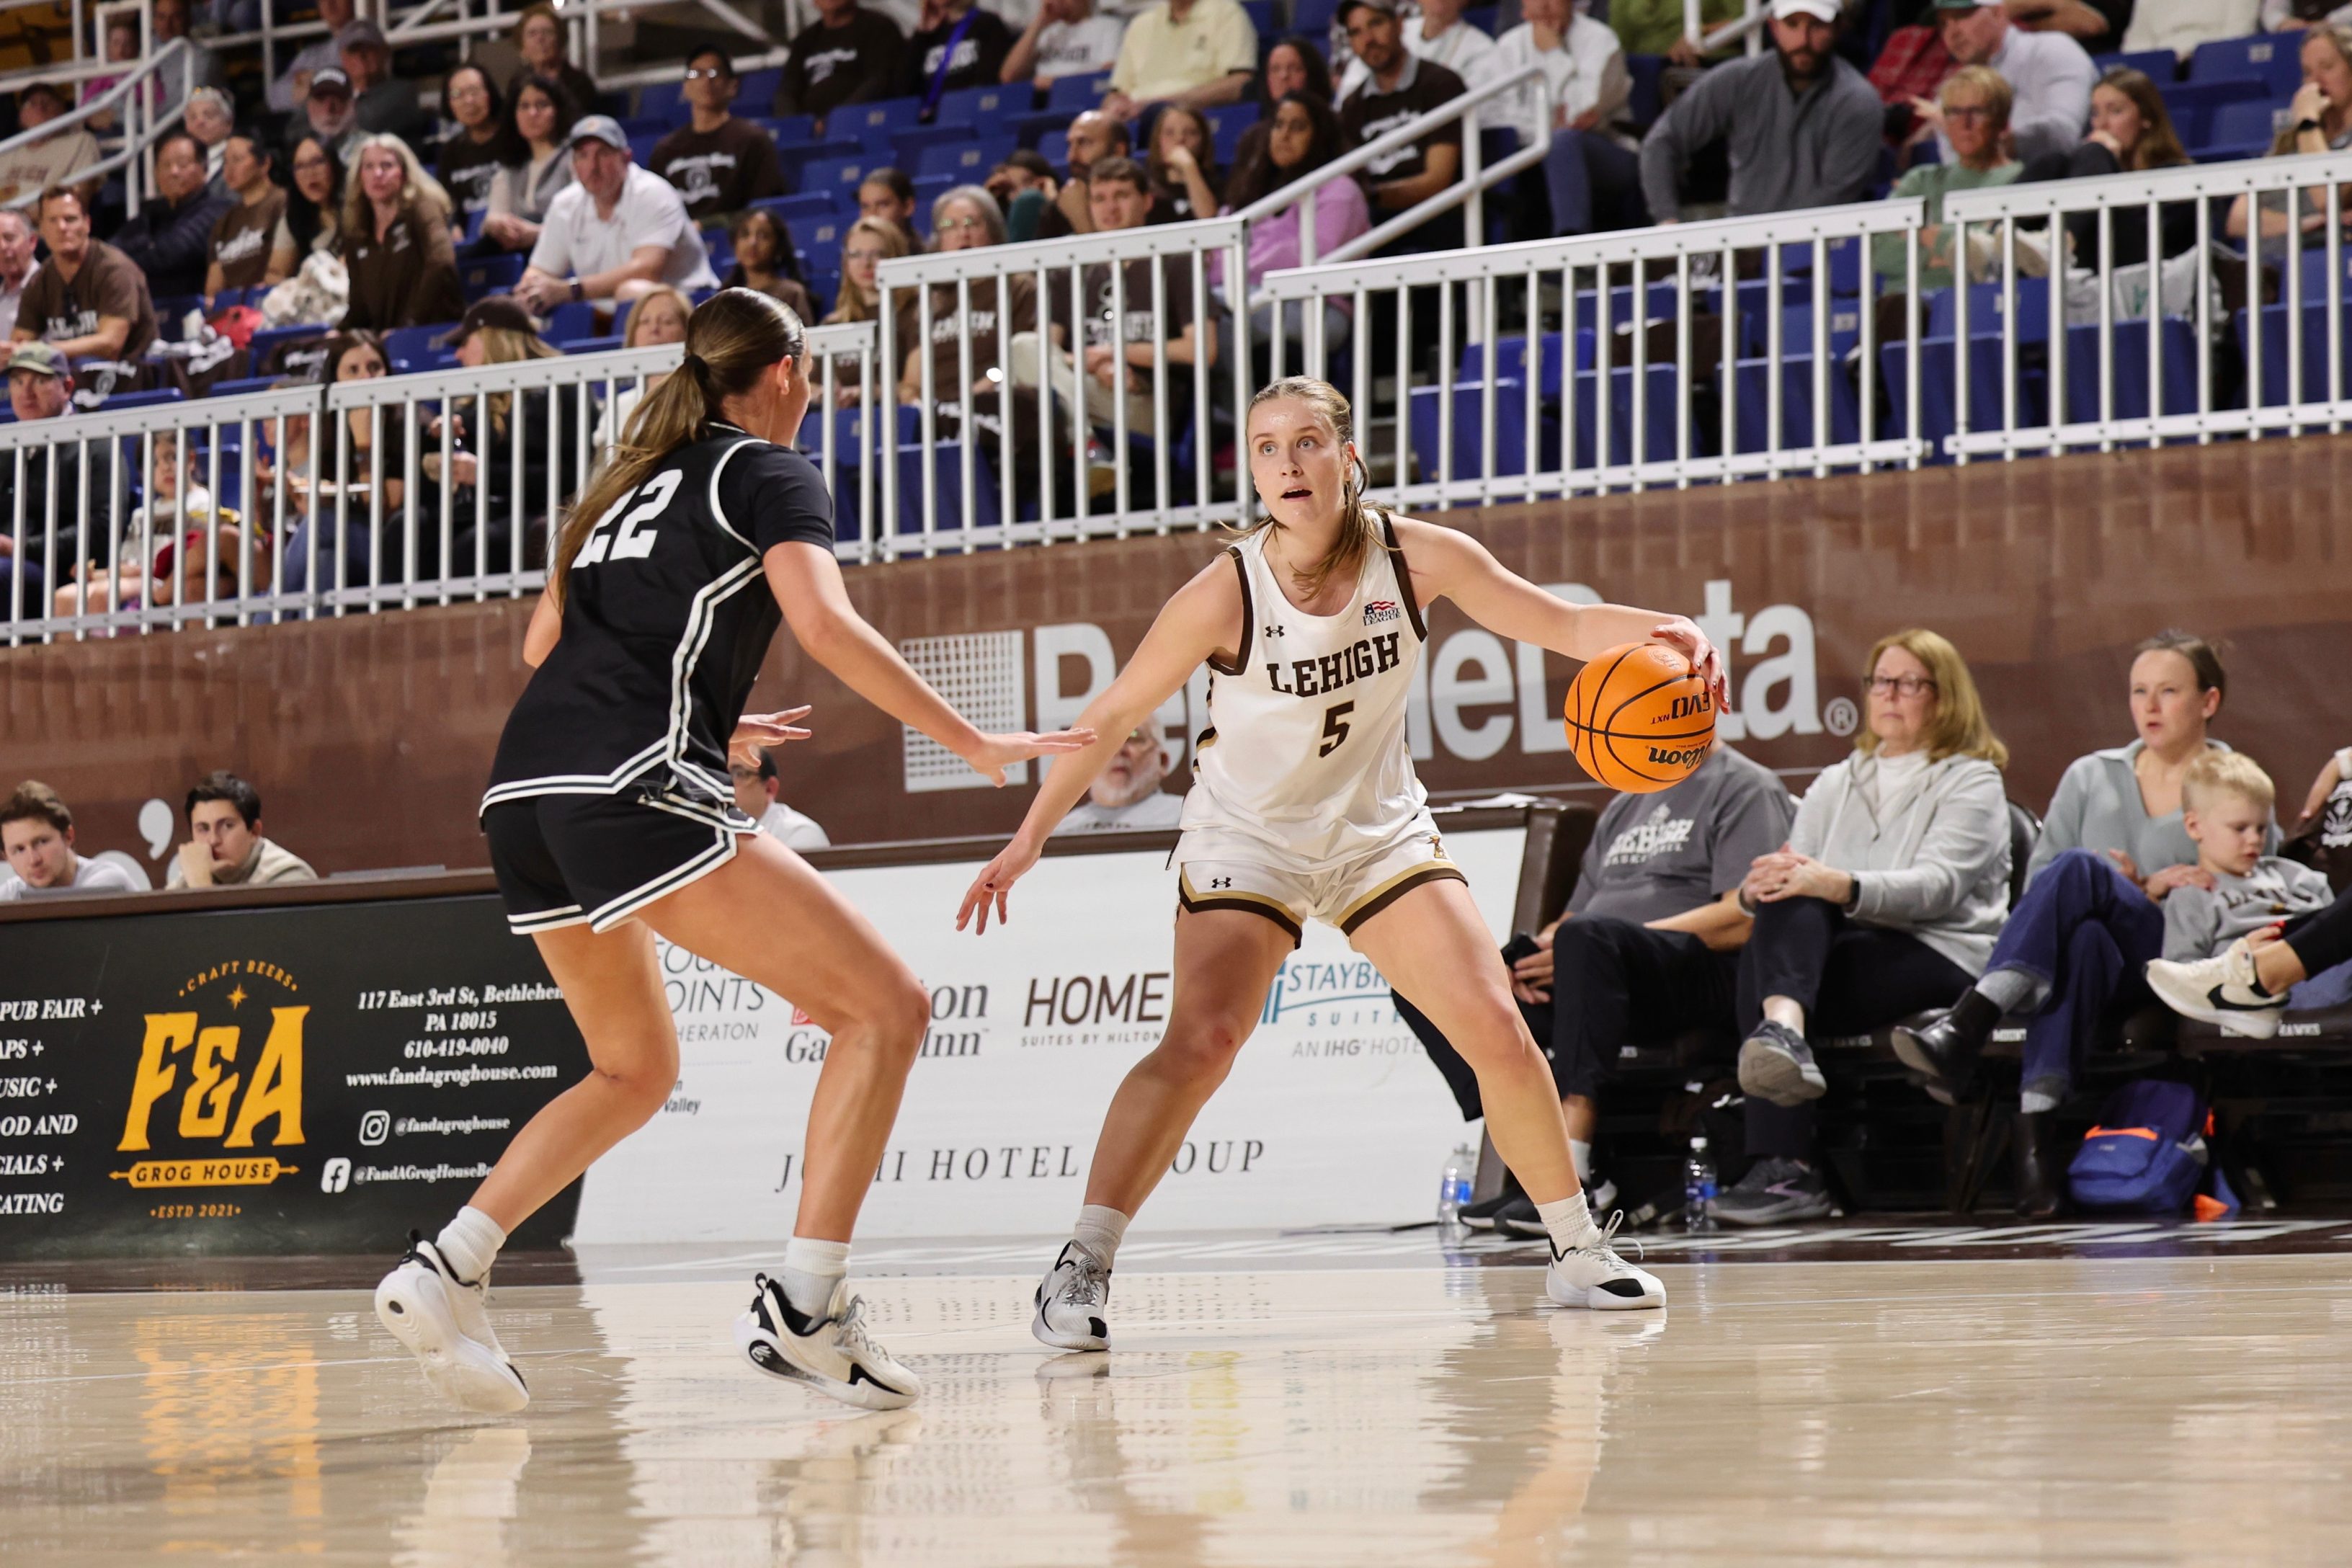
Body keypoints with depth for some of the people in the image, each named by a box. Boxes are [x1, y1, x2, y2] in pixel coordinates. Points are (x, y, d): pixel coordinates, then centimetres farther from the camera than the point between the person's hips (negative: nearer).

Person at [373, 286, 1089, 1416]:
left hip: (525, 795, 8)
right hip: (639, 790, -8)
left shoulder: (634, 482, 27)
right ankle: (803, 1306, -17)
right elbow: (824, 623, -9)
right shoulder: (767, 473, 7)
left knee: (635, 1069, 25)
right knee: (884, 1006, -5)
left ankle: (443, 1272, 11)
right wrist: (972, 743, -6)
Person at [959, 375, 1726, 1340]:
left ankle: (1579, 1254, 12)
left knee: (1496, 1029, -6)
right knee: (1200, 1042, -24)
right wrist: (1030, 837, -17)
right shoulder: (1228, 593, -21)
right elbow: (1114, 716, -13)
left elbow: (1561, 624, -7)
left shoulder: (1417, 558, -15)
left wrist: (1659, 632, -26)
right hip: (1247, 837, -3)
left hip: (1380, 832, 3)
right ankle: (1080, 1269, -21)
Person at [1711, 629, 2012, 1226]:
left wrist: (1841, 887, -29)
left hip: (1942, 958, -4)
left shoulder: (1971, 782, 6)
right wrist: (1757, 887, -15)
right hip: (1840, 952, 5)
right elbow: (1798, 873, 12)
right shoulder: (1835, 785, 25)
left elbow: (1938, 886, -12)